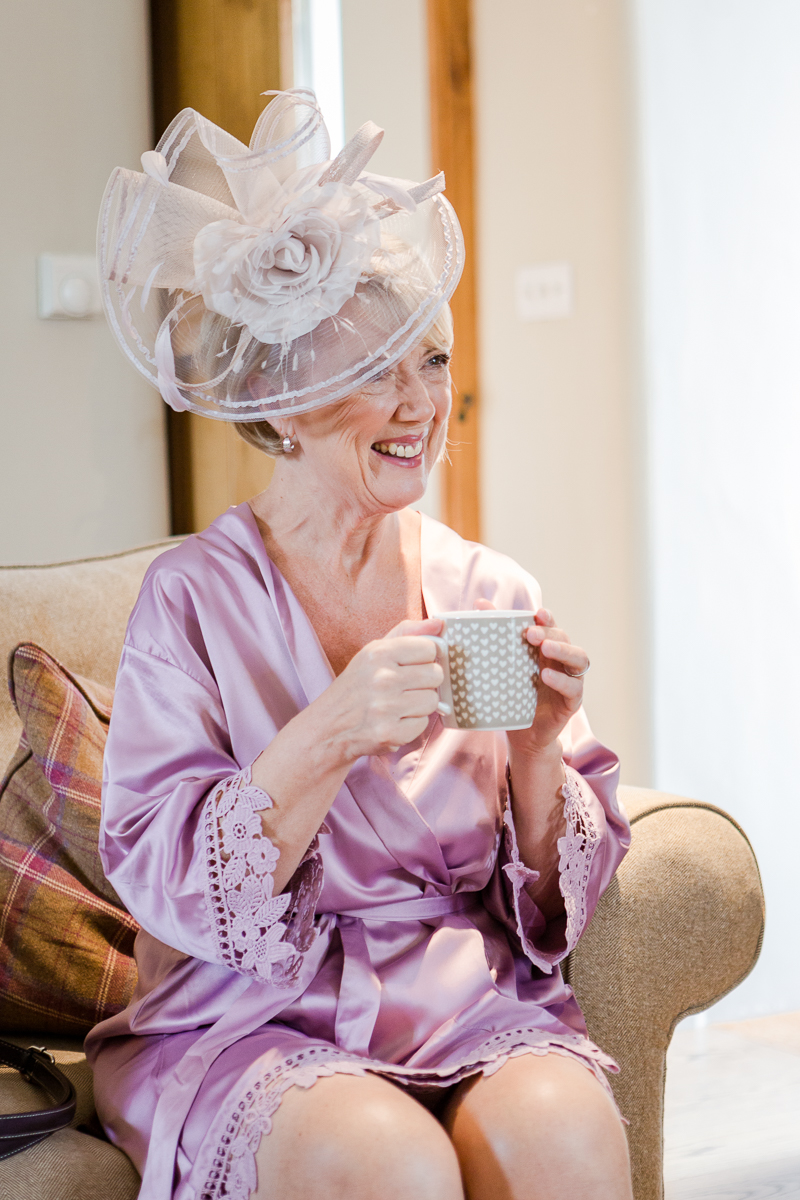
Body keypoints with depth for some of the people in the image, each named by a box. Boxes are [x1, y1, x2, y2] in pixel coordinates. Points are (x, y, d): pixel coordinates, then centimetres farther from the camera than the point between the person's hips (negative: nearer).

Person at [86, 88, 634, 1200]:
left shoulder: (494, 593, 6)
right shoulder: (195, 596, -3)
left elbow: (554, 904, 8)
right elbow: (166, 880, -9)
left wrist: (536, 750, -12)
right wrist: (332, 735, -22)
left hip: (469, 1002, 3)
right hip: (249, 1016, -2)